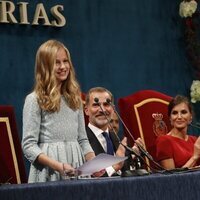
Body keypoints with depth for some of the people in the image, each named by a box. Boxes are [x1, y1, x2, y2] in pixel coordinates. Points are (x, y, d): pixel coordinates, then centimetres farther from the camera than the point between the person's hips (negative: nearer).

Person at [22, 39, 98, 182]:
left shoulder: (74, 98, 13)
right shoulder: (34, 100, -4)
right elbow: (29, 145, -9)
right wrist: (59, 166, -20)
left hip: (77, 169, 5)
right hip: (49, 172, -4)